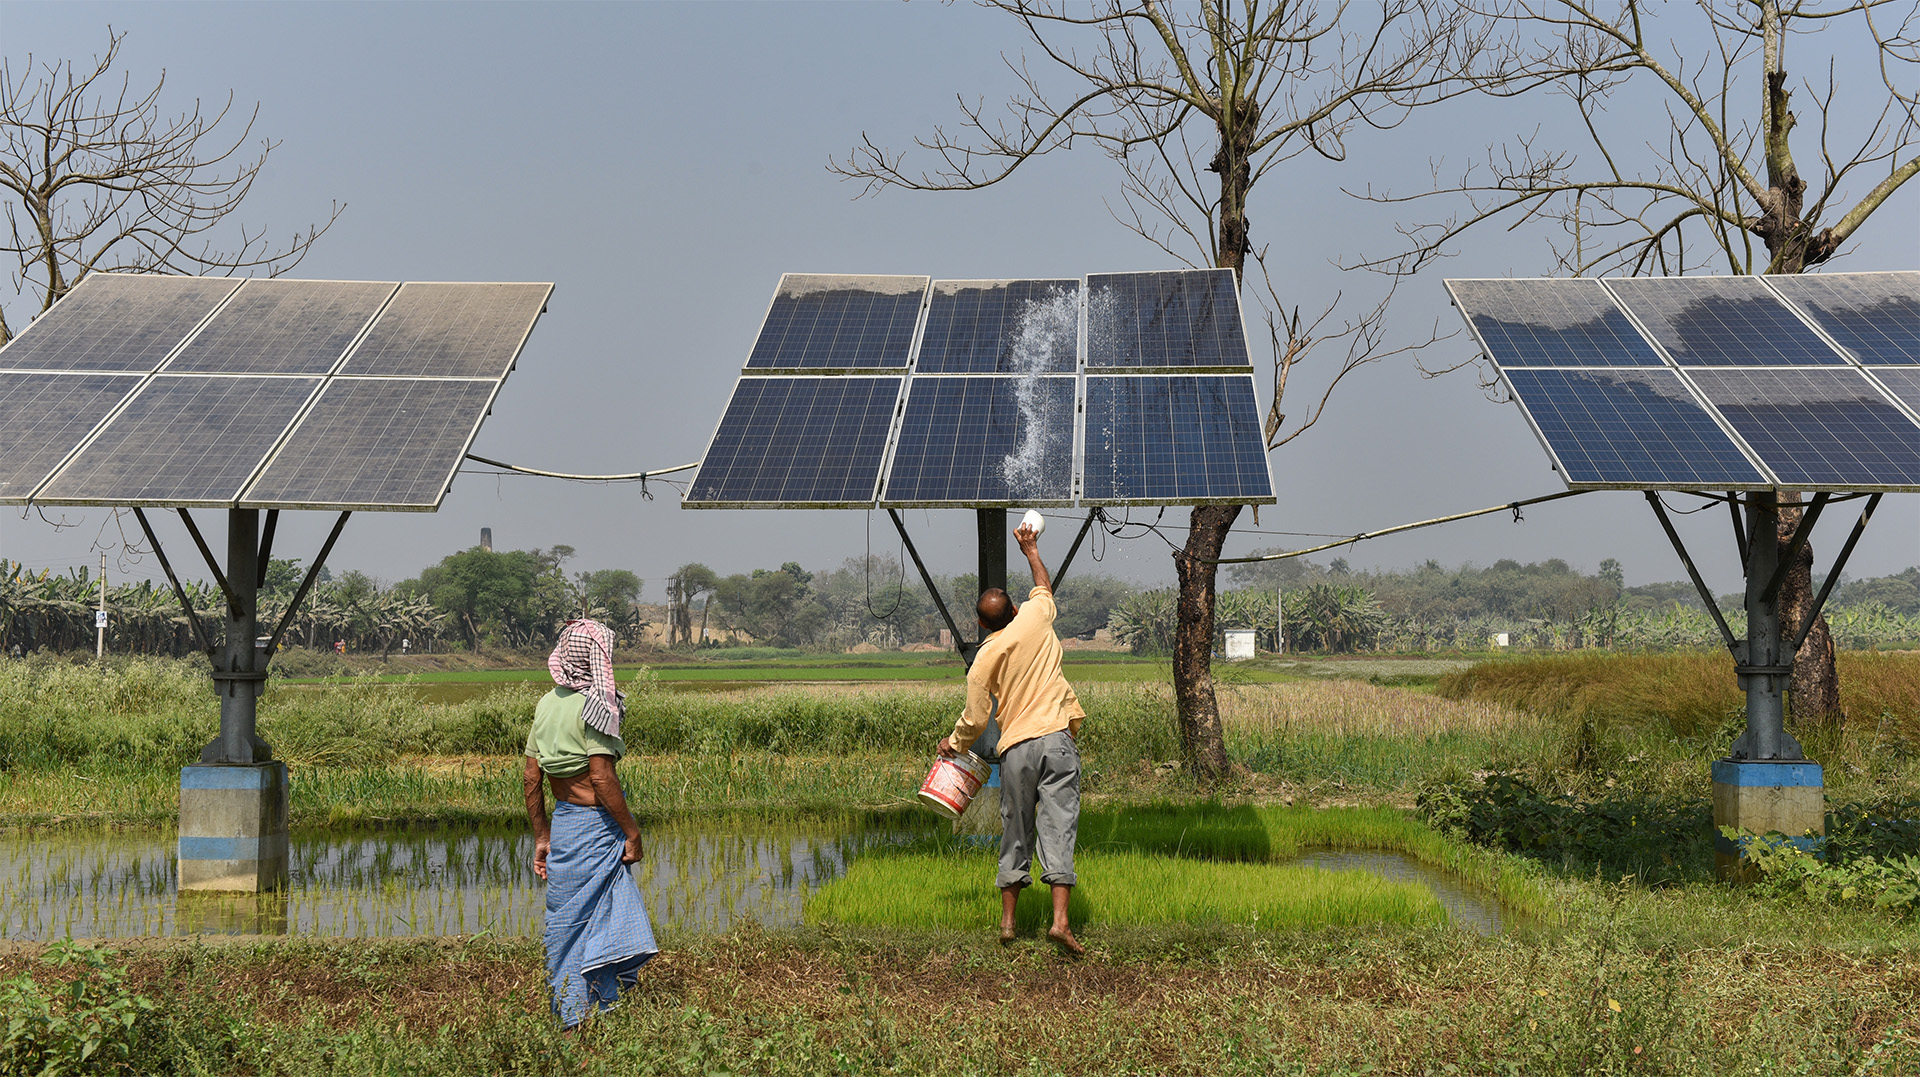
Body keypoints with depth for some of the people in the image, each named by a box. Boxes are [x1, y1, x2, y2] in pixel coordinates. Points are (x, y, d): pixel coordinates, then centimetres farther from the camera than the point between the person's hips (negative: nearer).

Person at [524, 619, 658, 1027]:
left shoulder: (547, 704, 8)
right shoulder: (591, 706, -15)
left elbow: (532, 777, 10)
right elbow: (601, 777, -20)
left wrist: (541, 836, 17)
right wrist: (632, 831, -12)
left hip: (562, 821, 7)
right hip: (595, 826, -7)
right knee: (579, 920, 1)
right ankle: (582, 1019, 9)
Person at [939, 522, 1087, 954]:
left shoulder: (984, 658, 2)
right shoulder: (1035, 620, 3)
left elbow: (975, 718, 4)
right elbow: (1044, 589, 27)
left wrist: (953, 744, 24)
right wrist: (1032, 551, 41)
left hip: (1016, 748, 0)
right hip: (1058, 739, 0)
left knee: (1016, 833, 13)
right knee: (1058, 828, -6)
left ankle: (1008, 920, 20)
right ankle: (1060, 920, -17)